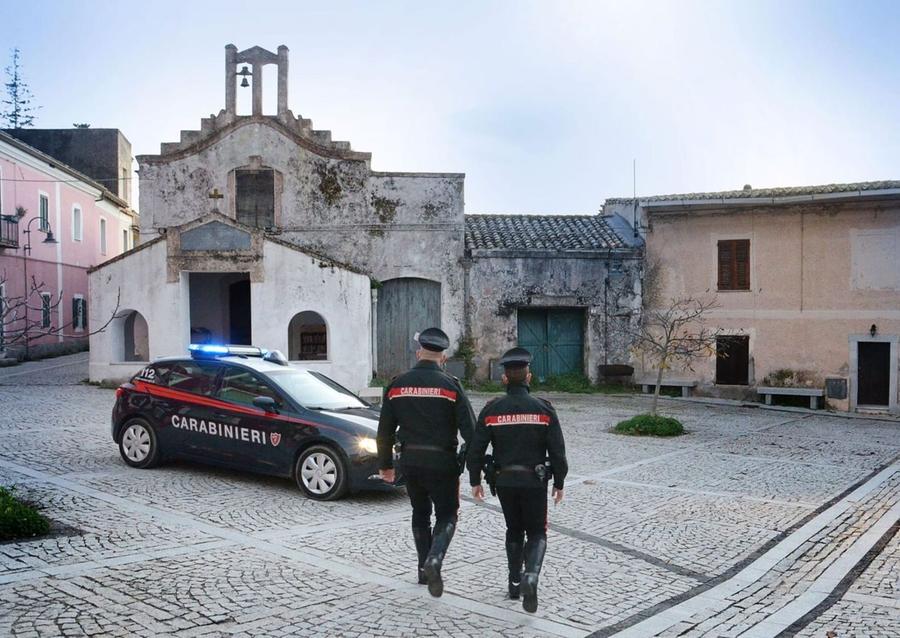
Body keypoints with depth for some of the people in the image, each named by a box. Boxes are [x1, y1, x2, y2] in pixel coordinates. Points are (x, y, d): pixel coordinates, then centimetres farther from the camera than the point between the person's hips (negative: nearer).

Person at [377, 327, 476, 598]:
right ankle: (434, 560, -15)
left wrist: (385, 464, 16)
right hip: (441, 461, -3)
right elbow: (469, 430, -11)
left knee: (420, 513, 21)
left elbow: (385, 431, 6)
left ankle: (424, 569, 25)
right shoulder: (450, 385, -8)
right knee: (447, 516, 9)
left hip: (410, 461, 3)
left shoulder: (397, 385, 1)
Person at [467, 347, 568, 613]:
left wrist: (475, 481, 8)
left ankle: (515, 583, 24)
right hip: (534, 481, -2)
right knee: (537, 534, 10)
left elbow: (476, 449, -4)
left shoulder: (492, 409, -5)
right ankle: (530, 577, -15)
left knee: (514, 530, 22)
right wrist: (559, 483, 4)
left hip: (504, 481, 2)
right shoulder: (543, 408, -8)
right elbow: (557, 451, -8)